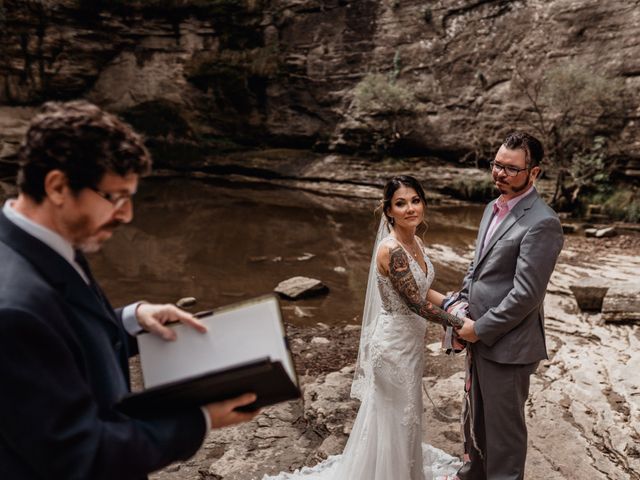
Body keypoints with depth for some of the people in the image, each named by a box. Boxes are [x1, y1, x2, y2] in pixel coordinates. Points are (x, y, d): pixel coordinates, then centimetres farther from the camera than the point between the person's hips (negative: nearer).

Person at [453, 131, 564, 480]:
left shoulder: (542, 223, -20)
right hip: (480, 336, 9)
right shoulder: (493, 208, 8)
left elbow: (526, 294, -22)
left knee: (503, 426, 11)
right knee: (477, 418, 26)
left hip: (506, 344, -8)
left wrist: (480, 329, -15)